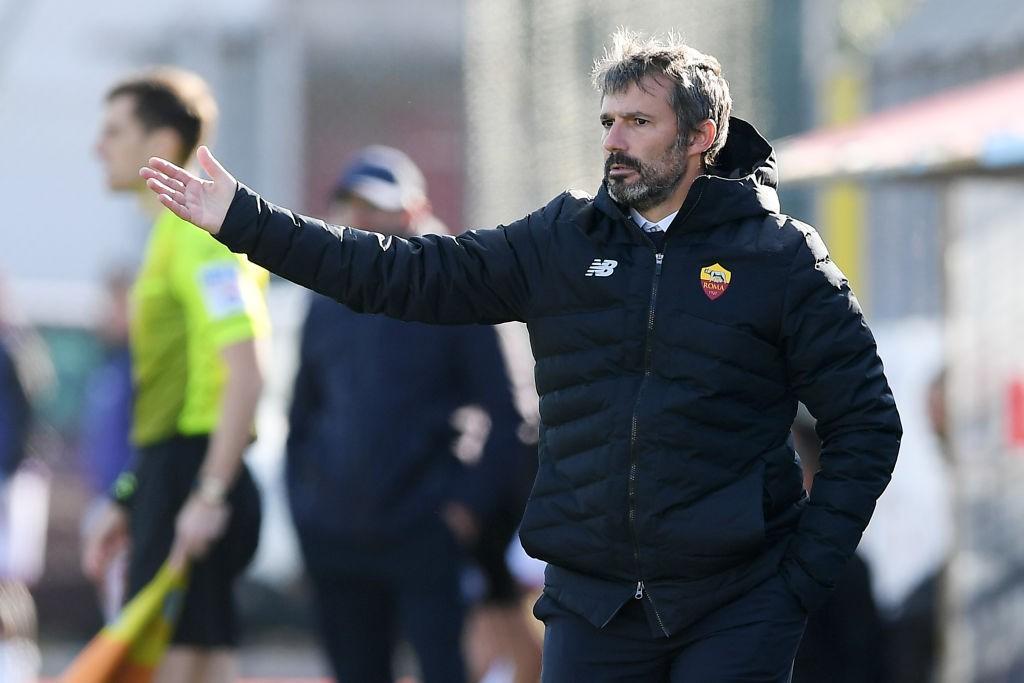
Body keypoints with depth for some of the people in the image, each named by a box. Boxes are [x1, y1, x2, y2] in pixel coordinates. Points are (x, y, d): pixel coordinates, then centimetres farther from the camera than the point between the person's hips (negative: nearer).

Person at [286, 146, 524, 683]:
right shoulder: (328, 306, 13)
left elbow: (503, 417, -1)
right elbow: (303, 414, 21)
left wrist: (470, 504, -10)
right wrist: (302, 504, 11)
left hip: (424, 537, -5)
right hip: (334, 538, 5)